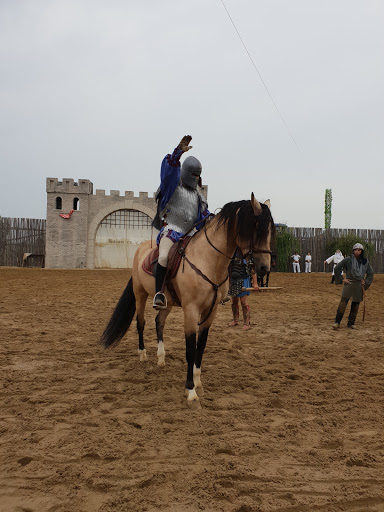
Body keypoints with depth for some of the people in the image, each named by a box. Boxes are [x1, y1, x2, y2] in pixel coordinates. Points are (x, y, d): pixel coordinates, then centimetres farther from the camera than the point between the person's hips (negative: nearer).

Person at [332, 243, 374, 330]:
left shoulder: (365, 262, 7)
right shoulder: (348, 259, -4)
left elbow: (370, 273, 20)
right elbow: (337, 268, -1)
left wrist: (366, 282, 8)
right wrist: (342, 279, -3)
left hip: (359, 286, 3)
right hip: (349, 284, -3)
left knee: (356, 304, 6)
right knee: (343, 303, -10)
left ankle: (351, 323, 17)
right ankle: (337, 322, -8)